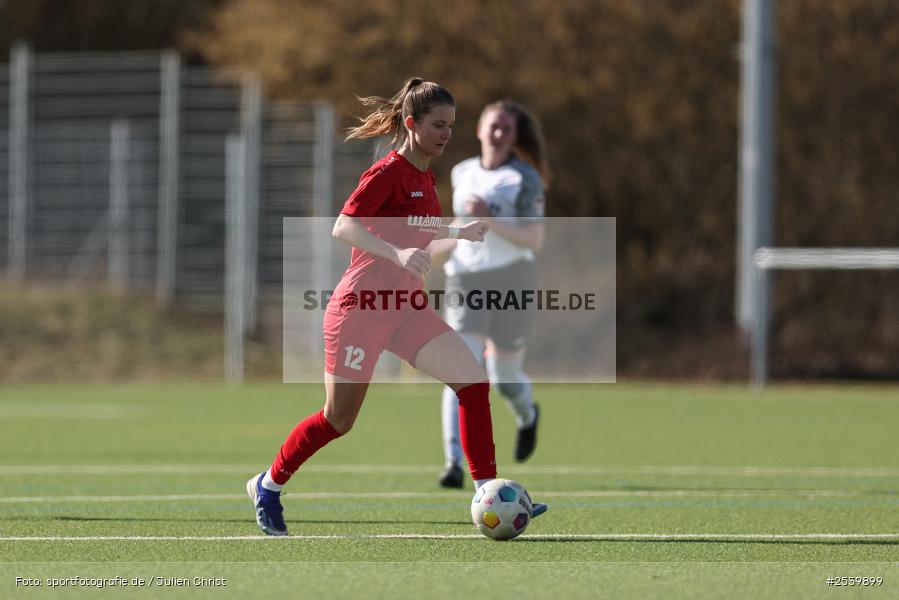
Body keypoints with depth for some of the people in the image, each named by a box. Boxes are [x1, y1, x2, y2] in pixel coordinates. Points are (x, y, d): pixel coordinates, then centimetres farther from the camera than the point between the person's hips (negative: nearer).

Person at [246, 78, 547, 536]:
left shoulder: (425, 176, 11)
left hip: (406, 309, 8)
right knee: (339, 420, 1)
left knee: (474, 382, -8)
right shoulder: (389, 172, -15)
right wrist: (397, 254, -38)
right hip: (361, 307, -8)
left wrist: (458, 234, 15)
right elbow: (343, 227, -26)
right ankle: (268, 485, 24)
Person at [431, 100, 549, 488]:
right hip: (466, 282, 3)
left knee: (504, 379, 10)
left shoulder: (525, 179, -6)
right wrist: (432, 249, 16)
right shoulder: (462, 174, 10)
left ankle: (527, 416, 48)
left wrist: (489, 220, -23)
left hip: (511, 282, -3)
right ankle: (454, 464, -23)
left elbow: (534, 241, -13)